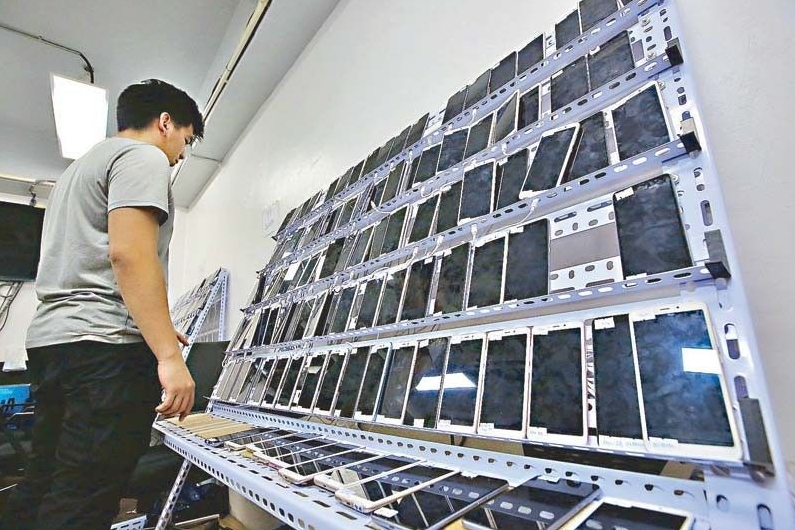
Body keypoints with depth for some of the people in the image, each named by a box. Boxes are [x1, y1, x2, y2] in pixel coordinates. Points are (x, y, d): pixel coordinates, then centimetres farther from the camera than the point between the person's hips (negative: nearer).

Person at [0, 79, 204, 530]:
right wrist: (169, 354, -23)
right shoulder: (143, 157, -4)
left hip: (51, 340, 10)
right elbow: (130, 254, -20)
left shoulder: (80, 167, 27)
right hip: (104, 348, -10)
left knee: (43, 488, 16)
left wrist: (153, 329, 32)